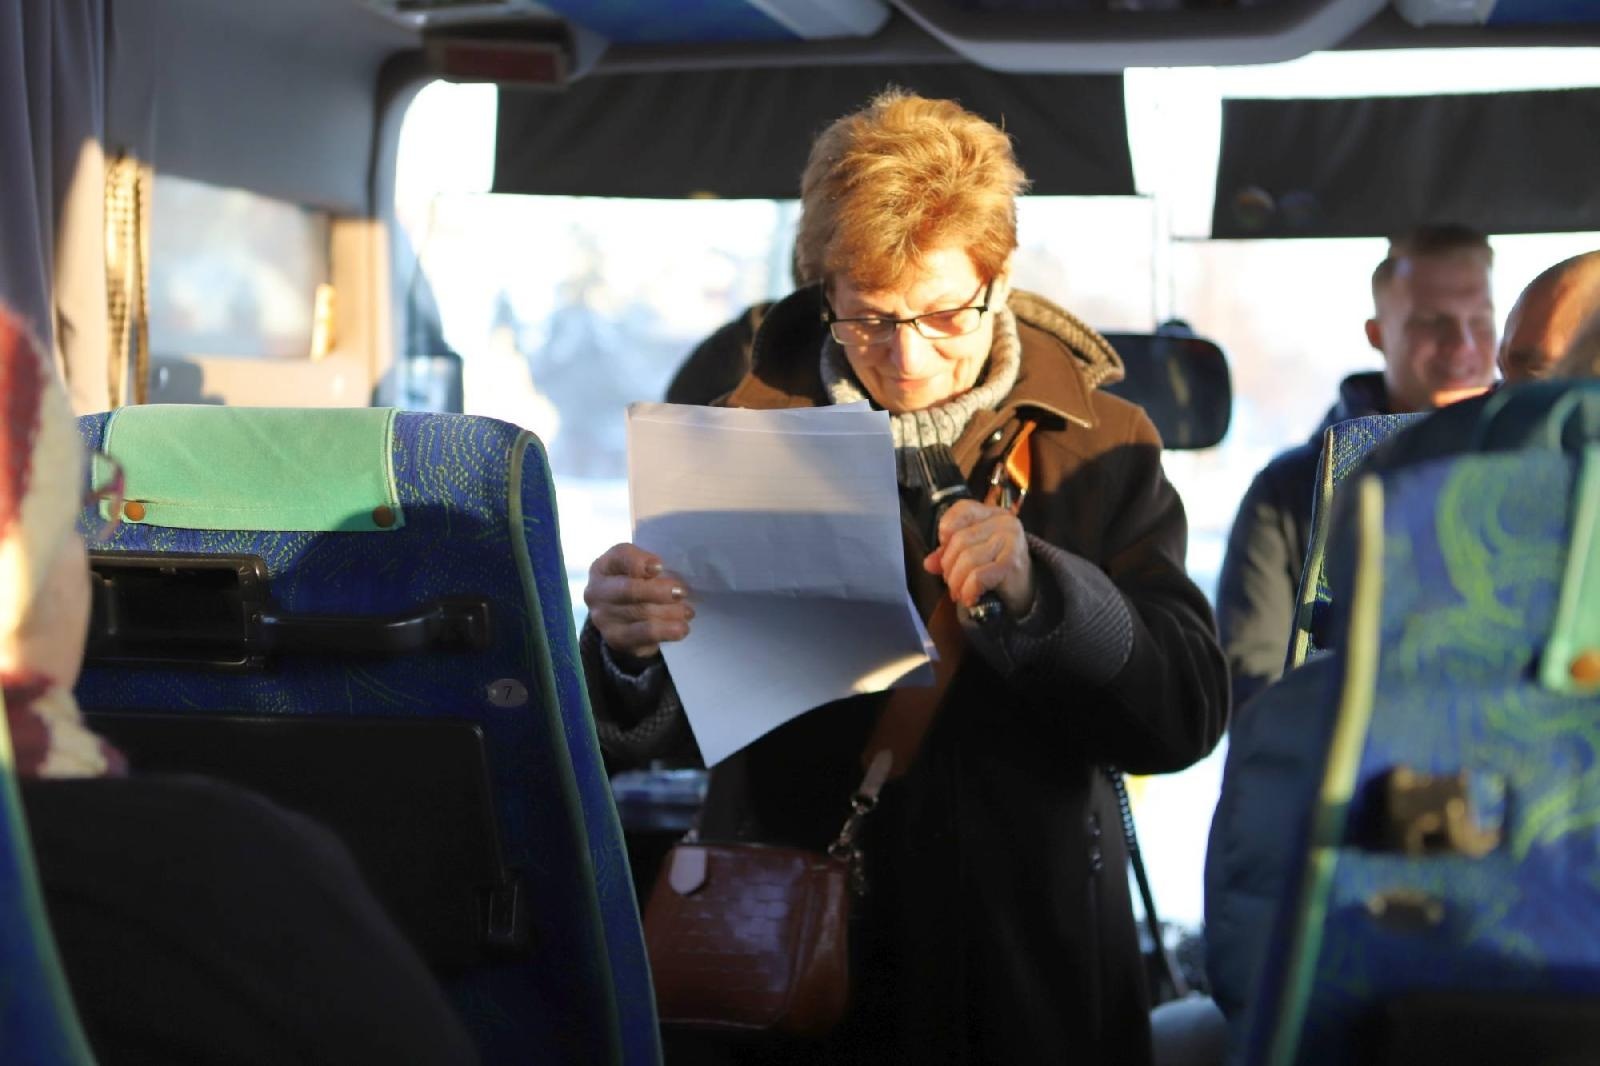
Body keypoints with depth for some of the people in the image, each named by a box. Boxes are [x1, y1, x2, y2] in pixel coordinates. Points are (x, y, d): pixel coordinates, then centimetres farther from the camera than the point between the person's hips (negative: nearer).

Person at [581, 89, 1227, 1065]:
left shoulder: (1103, 445, 0)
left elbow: (1189, 717, -8)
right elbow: (660, 728, -2)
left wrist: (1038, 592, -25)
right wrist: (631, 651, -25)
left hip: (1034, 982, 0)